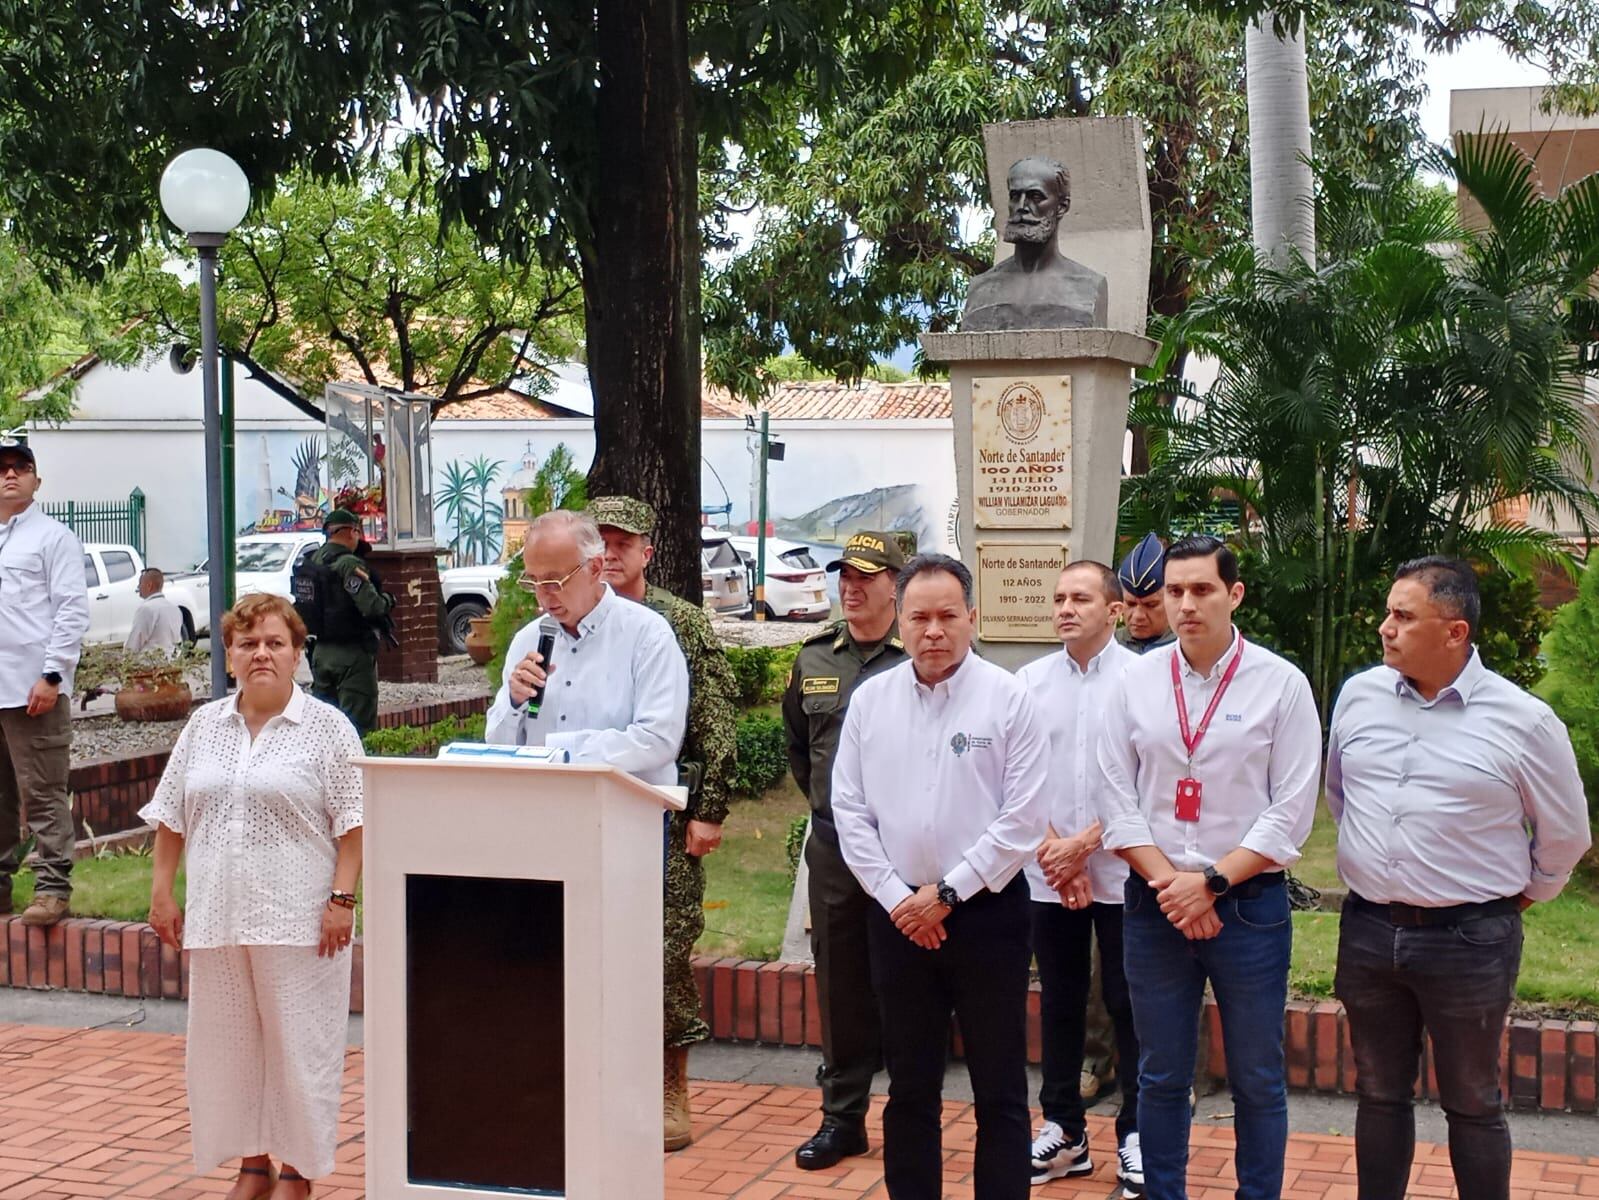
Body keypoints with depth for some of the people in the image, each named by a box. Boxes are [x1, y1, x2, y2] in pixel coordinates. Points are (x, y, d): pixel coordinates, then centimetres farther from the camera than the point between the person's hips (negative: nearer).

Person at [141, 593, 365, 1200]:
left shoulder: (327, 728, -2)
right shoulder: (203, 727, 11)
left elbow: (352, 824, -6)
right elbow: (171, 818, 15)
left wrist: (342, 899, -13)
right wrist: (162, 891, 8)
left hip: (298, 920, -4)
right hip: (217, 917, 5)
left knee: (298, 1042, 1)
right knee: (227, 1041, 10)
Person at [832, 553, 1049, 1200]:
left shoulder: (1008, 699, -7)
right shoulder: (871, 699, 4)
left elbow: (1024, 819, -9)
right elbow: (850, 810, 4)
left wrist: (946, 893, -10)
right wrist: (896, 898, -5)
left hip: (985, 911, -3)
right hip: (897, 917, 3)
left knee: (999, 1091, 4)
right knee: (909, 1089, 13)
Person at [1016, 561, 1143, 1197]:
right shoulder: (1031, 680, 4)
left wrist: (1085, 844, -10)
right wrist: (1051, 848, -6)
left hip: (1120, 871, -3)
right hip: (1047, 874, 3)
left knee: (1129, 1005, 3)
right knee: (1059, 1002, 11)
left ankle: (1135, 1133, 13)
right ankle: (1063, 1130, 21)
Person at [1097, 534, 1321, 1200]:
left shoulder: (1281, 683, -4)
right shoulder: (1137, 681, 3)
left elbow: (1291, 812, -7)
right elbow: (1118, 800, 2)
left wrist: (1210, 883, -13)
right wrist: (1167, 882, -9)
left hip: (1250, 902, -2)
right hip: (1154, 903, 2)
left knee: (1257, 1081, 7)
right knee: (1161, 1077, 12)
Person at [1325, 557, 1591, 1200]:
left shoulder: (1523, 720, -11)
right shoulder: (1359, 695, 1)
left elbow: (1564, 835, 3)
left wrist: (1522, 895, 13)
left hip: (1470, 939, -4)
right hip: (1368, 930, 4)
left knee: (1472, 1105, 9)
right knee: (1379, 1095, 15)